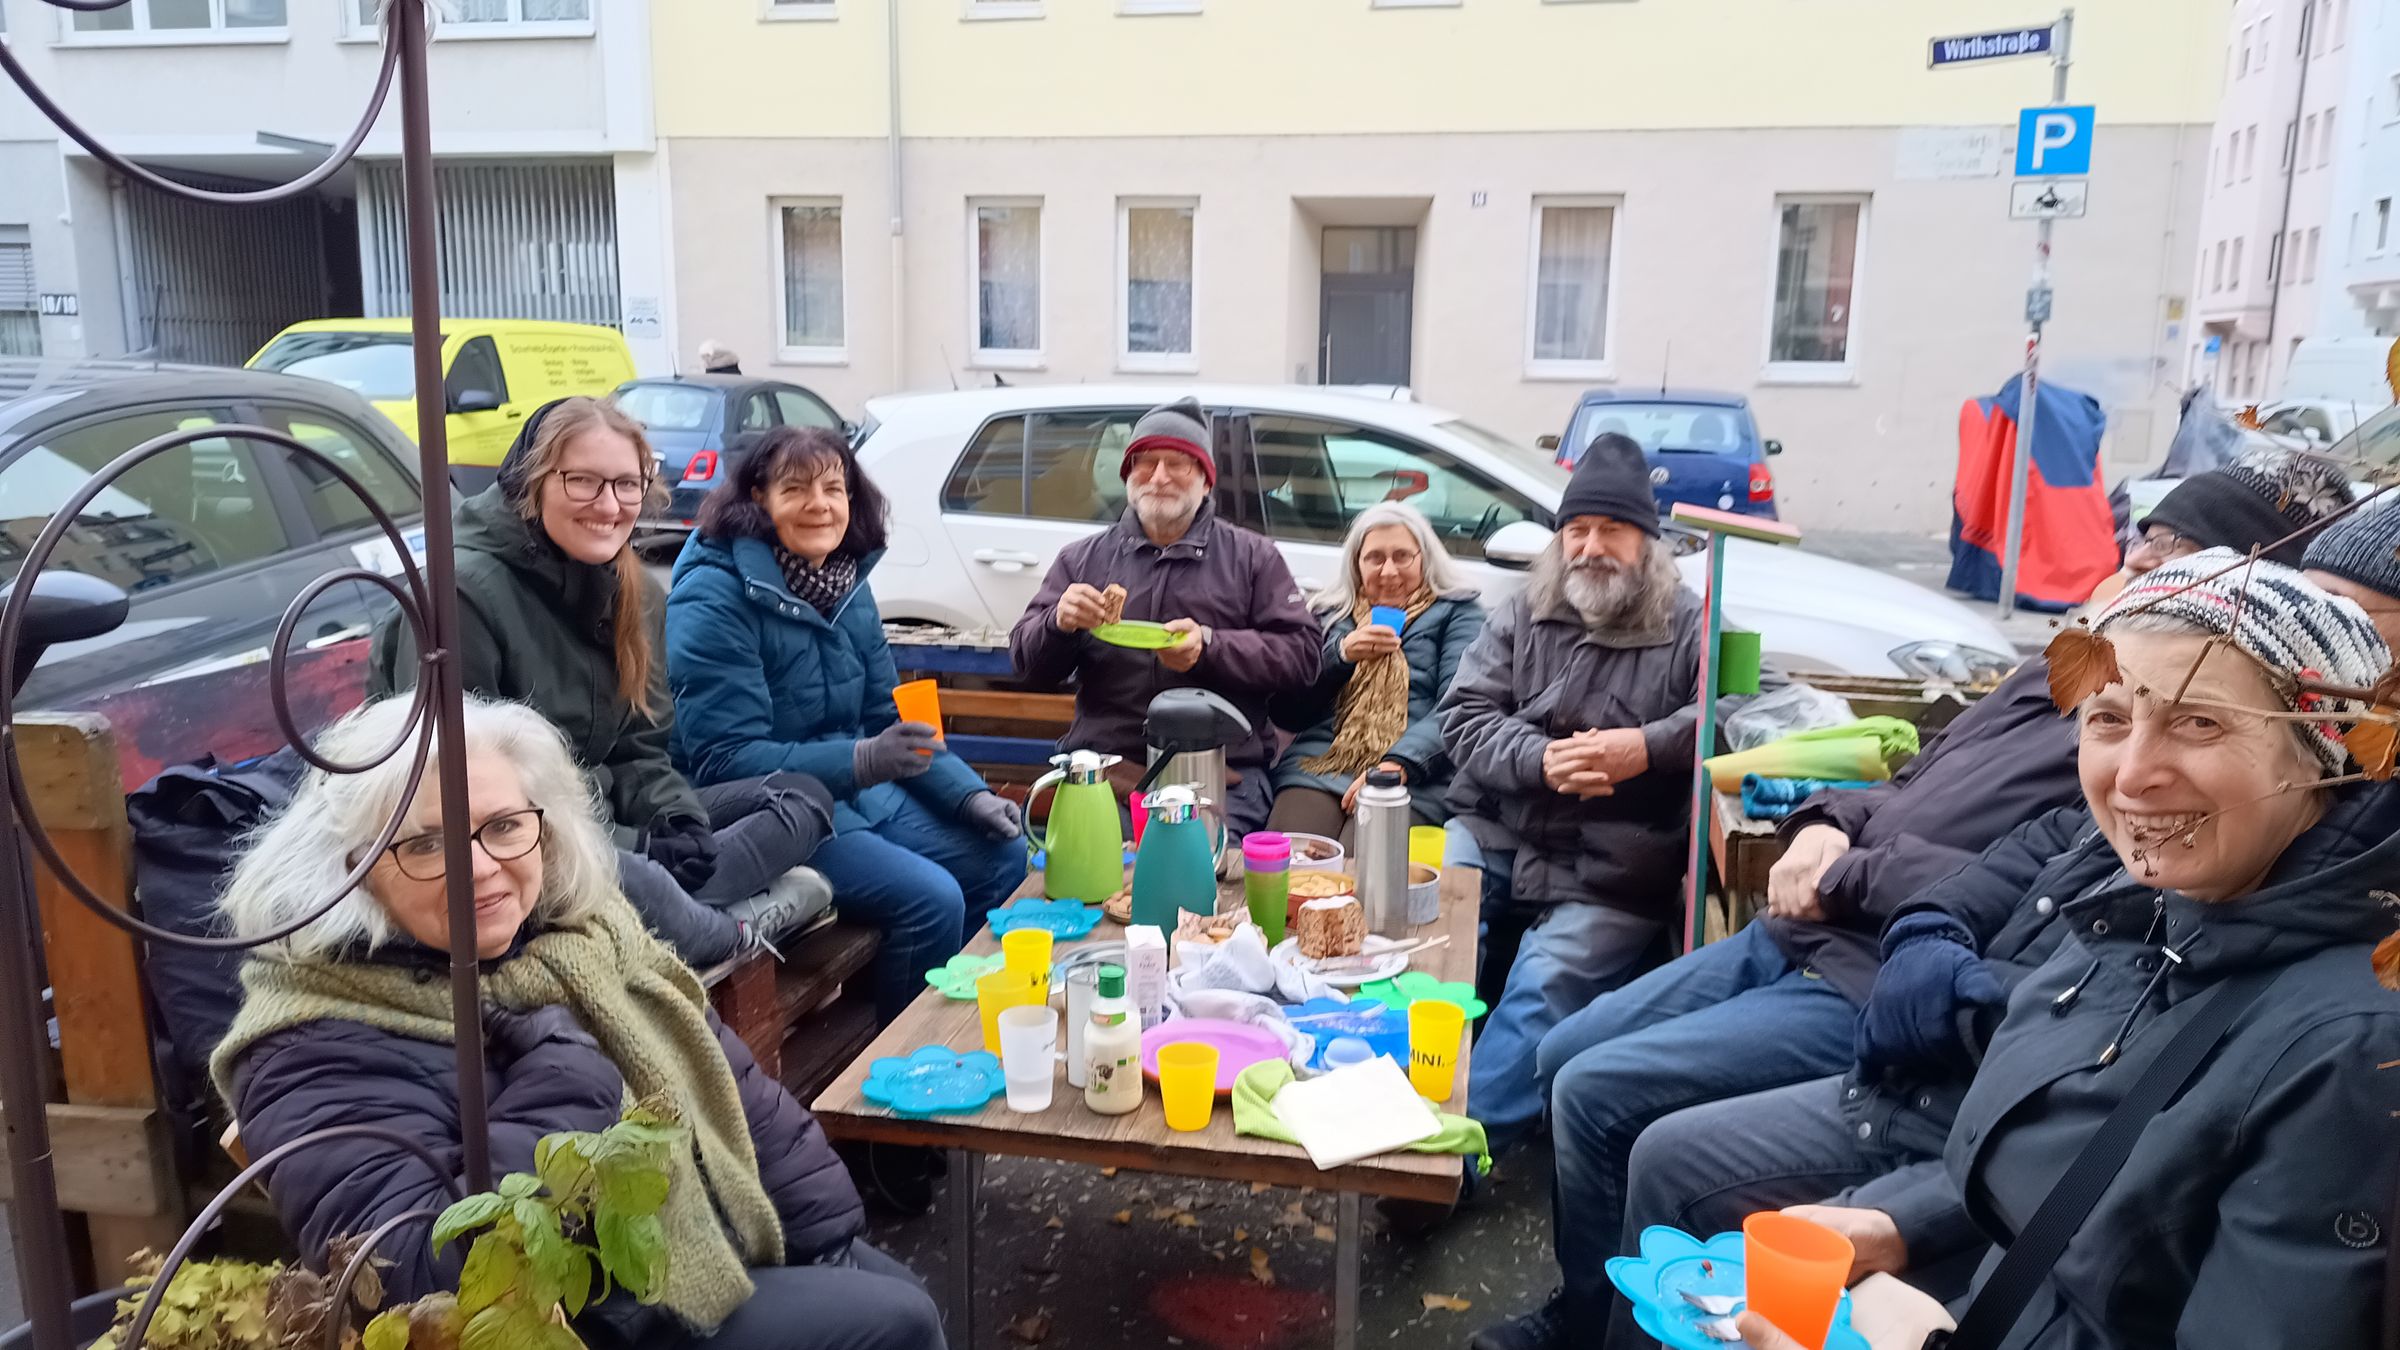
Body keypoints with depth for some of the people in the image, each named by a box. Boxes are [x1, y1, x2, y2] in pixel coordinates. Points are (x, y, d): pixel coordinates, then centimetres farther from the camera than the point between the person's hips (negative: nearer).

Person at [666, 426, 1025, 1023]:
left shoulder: (848, 586, 6)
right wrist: (861, 761, -31)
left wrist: (970, 794, -2)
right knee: (931, 898, -23)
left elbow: (891, 719, 12)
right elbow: (725, 760, -22)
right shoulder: (714, 598, -17)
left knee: (1004, 857, -1)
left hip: (859, 794, 8)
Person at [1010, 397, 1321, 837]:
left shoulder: (1253, 557, 12)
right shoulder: (1082, 558, 17)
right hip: (1102, 765, 2)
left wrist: (1210, 646, -14)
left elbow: (1301, 653, 1)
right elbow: (1028, 663, 13)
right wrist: (1059, 624, -11)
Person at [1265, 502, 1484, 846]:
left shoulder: (1457, 613, 14)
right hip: (1316, 766, 3)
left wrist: (1399, 764, -19)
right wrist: (1341, 654, 0)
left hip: (1412, 779, -2)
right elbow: (1286, 711, 15)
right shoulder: (1330, 613, 24)